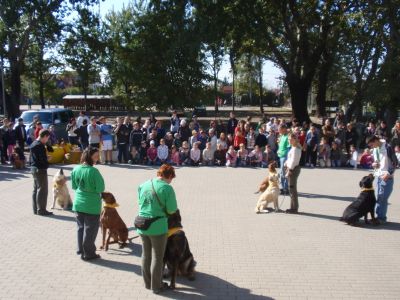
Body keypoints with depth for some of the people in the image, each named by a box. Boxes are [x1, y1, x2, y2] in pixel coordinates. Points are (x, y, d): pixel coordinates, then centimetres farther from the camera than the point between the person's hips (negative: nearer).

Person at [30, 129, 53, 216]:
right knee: (42, 190, -3)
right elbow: (43, 159, -21)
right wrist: (47, 164, -5)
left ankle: (35, 209, 21)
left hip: (34, 168, 10)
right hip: (40, 169, -10)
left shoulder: (33, 144, 11)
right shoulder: (40, 145, -19)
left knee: (36, 189, 14)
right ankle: (41, 210, 2)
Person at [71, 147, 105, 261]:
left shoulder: (76, 169, -2)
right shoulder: (93, 171, -21)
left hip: (78, 204, 6)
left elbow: (74, 186, 9)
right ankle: (88, 254, 16)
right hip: (92, 206, -6)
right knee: (90, 230, 7)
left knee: (81, 228, 19)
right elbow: (100, 189, -18)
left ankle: (80, 250, 30)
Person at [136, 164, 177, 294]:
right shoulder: (167, 188, -14)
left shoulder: (143, 185, 4)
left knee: (146, 255, 20)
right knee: (157, 257, 9)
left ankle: (147, 283, 33)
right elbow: (172, 210, -13)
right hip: (158, 227, -5)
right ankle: (156, 286, 21)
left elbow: (141, 203, 13)